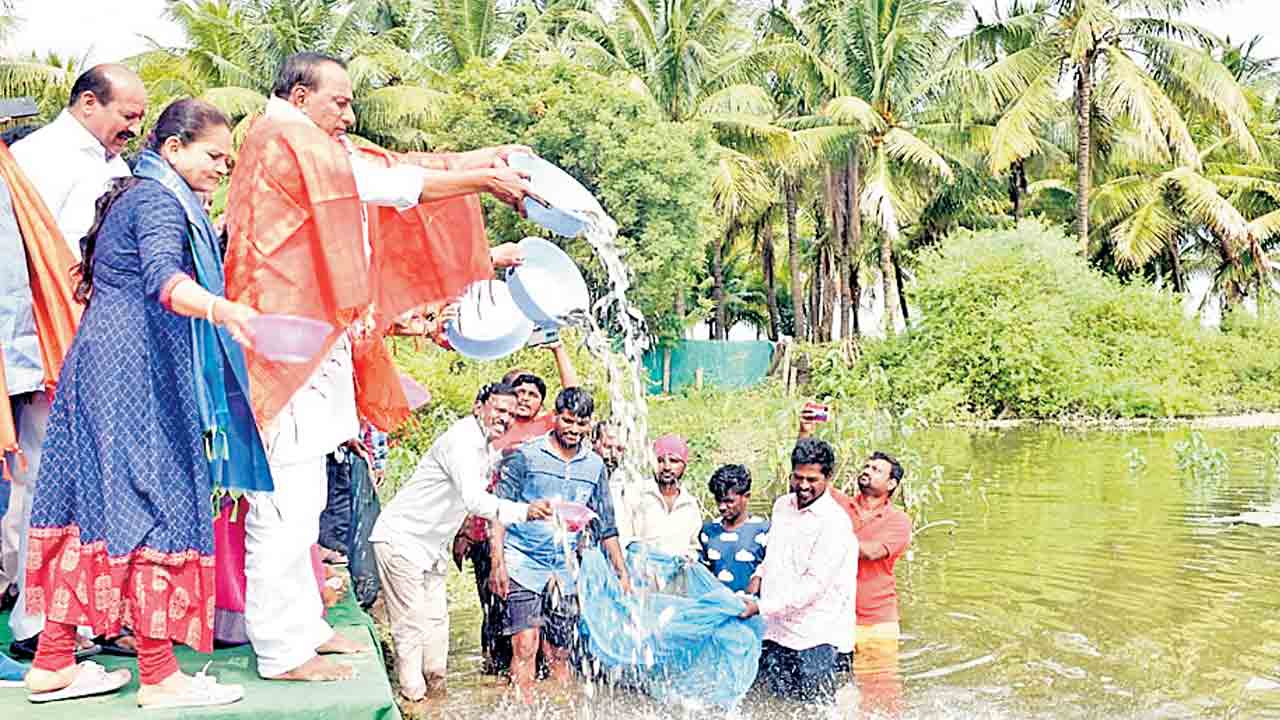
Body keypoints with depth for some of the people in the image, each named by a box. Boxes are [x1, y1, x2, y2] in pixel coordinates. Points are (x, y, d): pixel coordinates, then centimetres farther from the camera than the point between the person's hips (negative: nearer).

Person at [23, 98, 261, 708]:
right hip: (137, 367, -10)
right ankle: (158, 678, -6)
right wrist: (221, 309, -48)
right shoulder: (161, 200, -11)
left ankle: (53, 663, 15)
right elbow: (162, 278, -30)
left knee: (96, 500, 10)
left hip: (104, 361, 10)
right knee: (152, 502, -9)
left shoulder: (136, 194, 21)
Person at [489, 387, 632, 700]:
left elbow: (606, 526, 15)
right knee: (526, 646, -12)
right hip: (523, 564, -4)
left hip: (564, 570, 4)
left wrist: (622, 574, 13)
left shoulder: (595, 466, 8)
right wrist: (497, 564, -12)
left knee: (559, 656, 8)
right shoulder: (525, 455, -4)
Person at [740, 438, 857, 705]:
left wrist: (761, 607, -21)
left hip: (814, 636, -7)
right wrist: (759, 574, 7)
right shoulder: (782, 505, 9)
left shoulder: (835, 523, -15)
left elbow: (813, 585, -19)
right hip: (775, 629, 7)